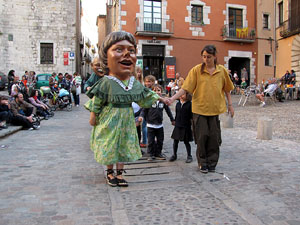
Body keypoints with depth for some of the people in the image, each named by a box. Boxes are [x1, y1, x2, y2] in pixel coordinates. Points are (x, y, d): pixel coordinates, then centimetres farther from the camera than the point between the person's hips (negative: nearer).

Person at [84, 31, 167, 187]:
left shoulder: (135, 83, -1)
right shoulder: (106, 82, -17)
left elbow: (145, 96, 15)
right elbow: (96, 101, -9)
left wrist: (158, 98, 18)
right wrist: (93, 115, -5)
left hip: (126, 119, 4)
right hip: (110, 120, -4)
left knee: (124, 146, 11)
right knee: (110, 147, 8)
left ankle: (119, 173, 25)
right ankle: (110, 173, 28)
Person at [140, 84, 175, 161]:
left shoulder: (163, 101, 1)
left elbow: (168, 110, 12)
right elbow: (144, 110, -6)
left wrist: (172, 119, 17)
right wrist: (141, 116, -23)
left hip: (160, 125, 3)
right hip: (150, 125, -3)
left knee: (160, 140, 12)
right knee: (151, 141, 3)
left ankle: (158, 153, 27)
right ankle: (151, 155, 16)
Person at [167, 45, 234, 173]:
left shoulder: (222, 71, 3)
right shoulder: (196, 70, -4)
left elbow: (226, 89, 13)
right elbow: (185, 88, -8)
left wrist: (230, 105, 11)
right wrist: (172, 99, -18)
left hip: (215, 109, 2)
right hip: (200, 109, -2)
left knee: (214, 137, 5)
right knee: (202, 136, 2)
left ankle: (212, 162, 22)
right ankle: (202, 163, 19)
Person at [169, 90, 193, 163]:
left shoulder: (189, 104, -7)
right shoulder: (178, 104, 7)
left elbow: (191, 116, -5)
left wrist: (192, 125, -8)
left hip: (186, 126, -4)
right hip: (177, 126, 4)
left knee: (186, 141, 4)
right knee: (175, 141, 8)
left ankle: (189, 156, 18)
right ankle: (174, 155, 23)